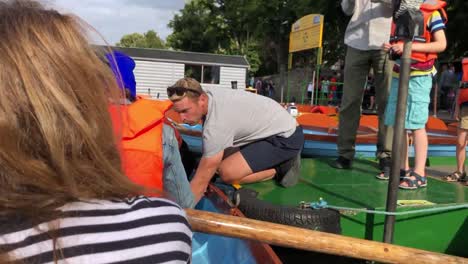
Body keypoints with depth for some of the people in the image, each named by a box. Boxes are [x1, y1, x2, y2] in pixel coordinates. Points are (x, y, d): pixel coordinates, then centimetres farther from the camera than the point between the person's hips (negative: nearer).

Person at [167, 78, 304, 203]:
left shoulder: (216, 124, -32)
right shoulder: (209, 95, -7)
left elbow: (201, 181, -28)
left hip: (287, 137, -9)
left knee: (227, 172, -24)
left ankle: (281, 168, -4)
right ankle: (280, 160, 9)